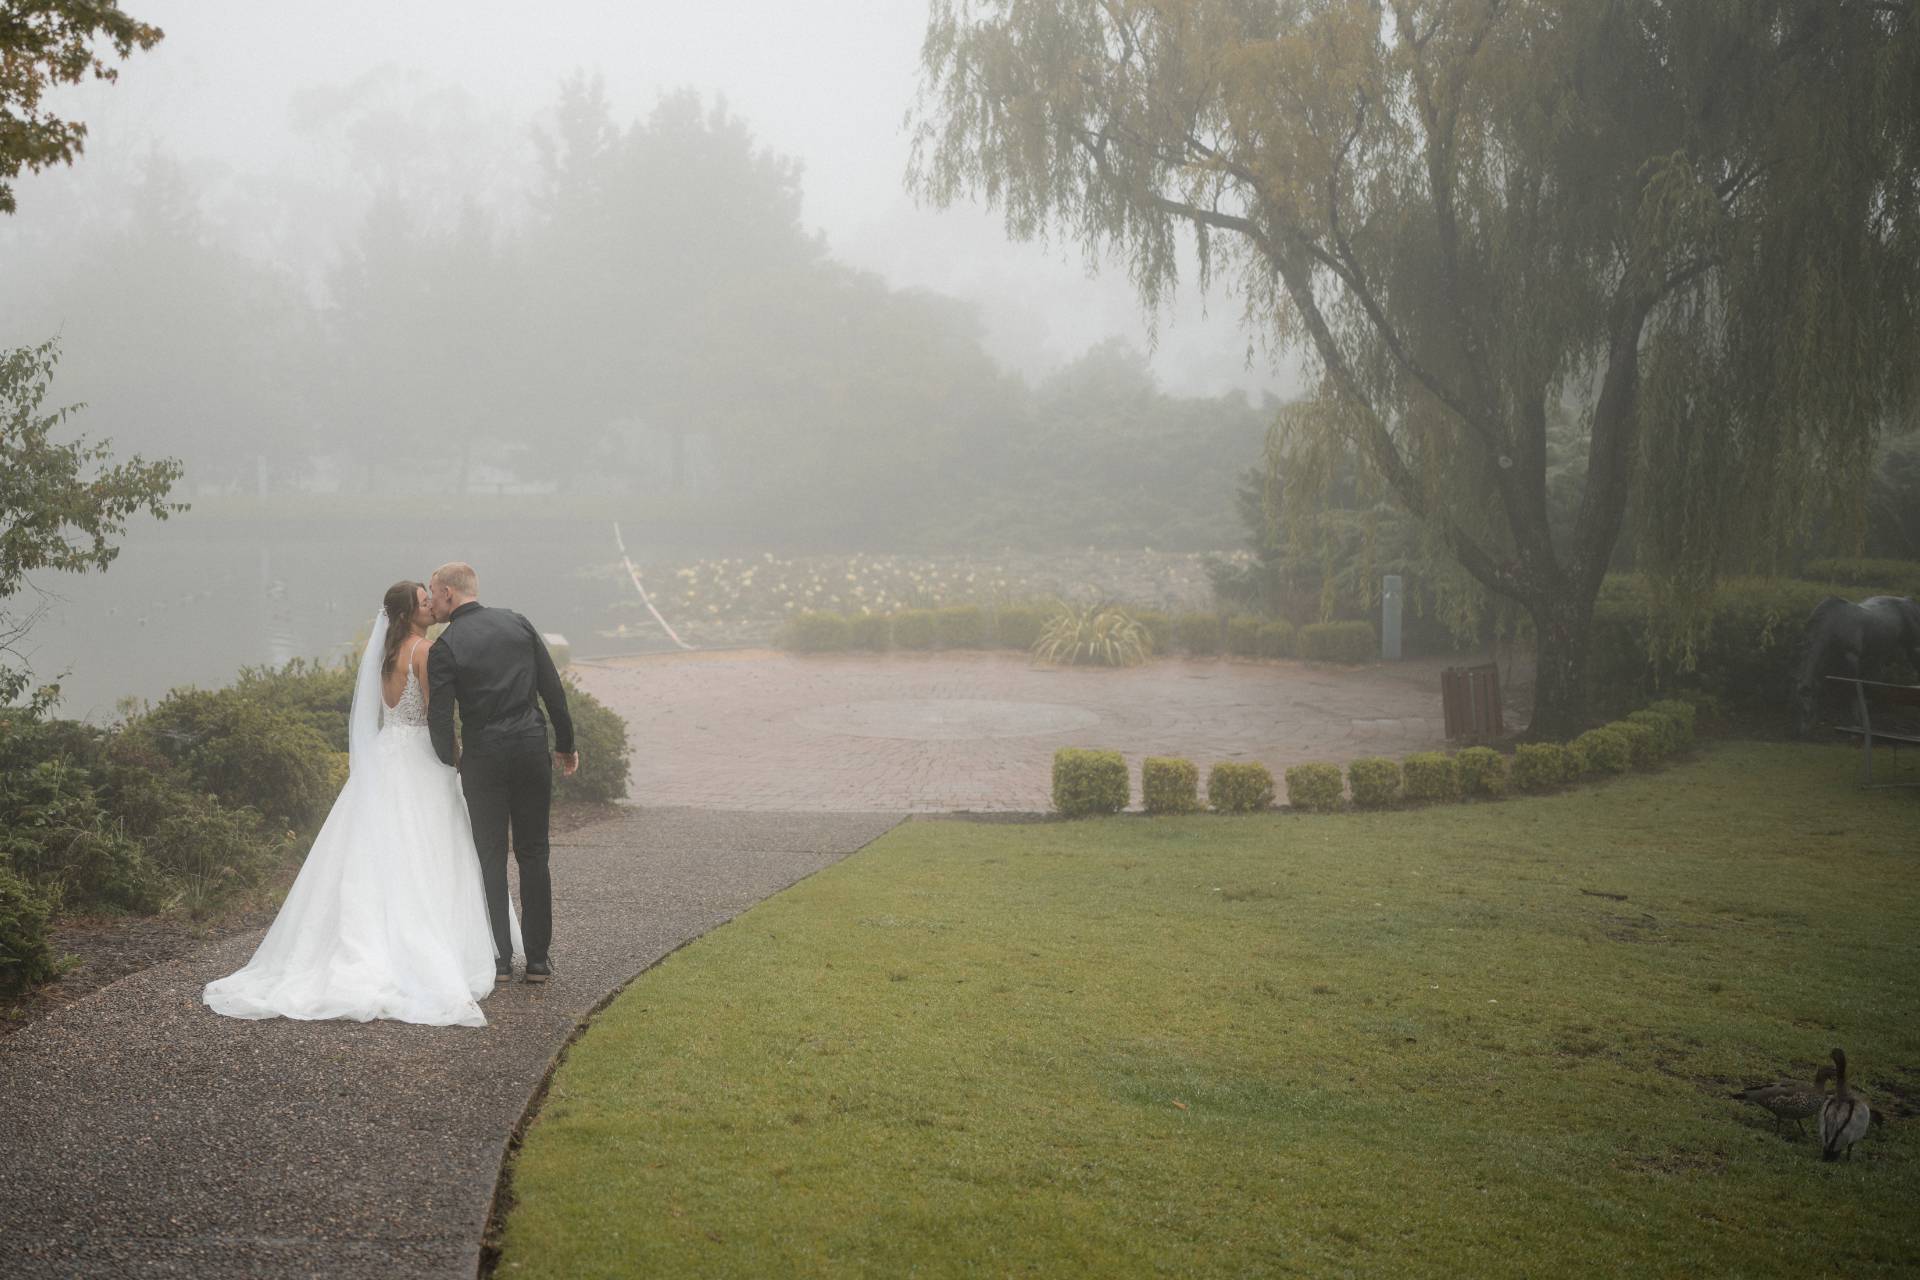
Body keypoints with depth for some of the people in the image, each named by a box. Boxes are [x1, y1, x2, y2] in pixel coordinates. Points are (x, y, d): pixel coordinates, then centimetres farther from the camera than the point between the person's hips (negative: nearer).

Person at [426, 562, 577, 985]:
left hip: (484, 756, -3)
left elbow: (439, 717, -9)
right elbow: (554, 690, 3)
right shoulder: (518, 623, 3)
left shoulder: (444, 648, -9)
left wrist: (450, 757, 11)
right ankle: (538, 958, 10)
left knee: (490, 857, 7)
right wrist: (565, 744, 13)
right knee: (533, 854, 9)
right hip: (532, 748, 3)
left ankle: (498, 958, 6)